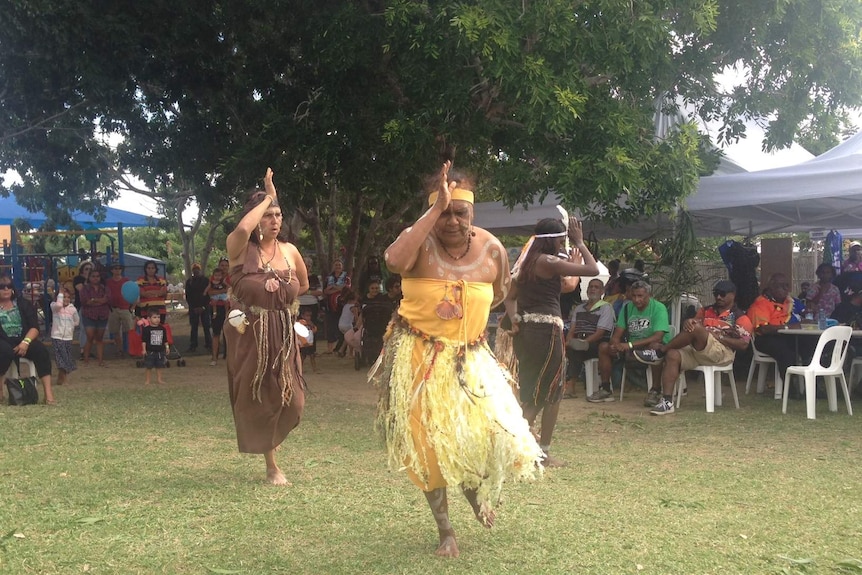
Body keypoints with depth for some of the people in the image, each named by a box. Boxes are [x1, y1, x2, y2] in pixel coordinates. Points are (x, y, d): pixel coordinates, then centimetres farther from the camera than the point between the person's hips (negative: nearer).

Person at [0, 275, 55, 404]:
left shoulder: (23, 304, 10)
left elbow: (35, 327, 0)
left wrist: (26, 342, -19)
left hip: (23, 341, 2)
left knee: (41, 350, -27)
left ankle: (48, 392, -33)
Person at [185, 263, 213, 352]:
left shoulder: (206, 280, 5)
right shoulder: (189, 281, 10)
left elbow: (209, 294, 0)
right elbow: (187, 296, 8)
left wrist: (203, 307, -9)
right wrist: (194, 307, -4)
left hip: (204, 307, -1)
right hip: (193, 308, 1)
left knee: (206, 327, -4)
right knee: (194, 327, 2)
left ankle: (208, 344, 1)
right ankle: (193, 346, 4)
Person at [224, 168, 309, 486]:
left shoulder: (290, 251, 2)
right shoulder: (240, 248, -9)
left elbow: (304, 285, 20)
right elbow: (242, 228, -35)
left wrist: (279, 299, 7)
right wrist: (267, 198, -22)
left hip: (282, 336, 4)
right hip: (248, 336, -3)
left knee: (290, 400, 1)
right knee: (256, 398, 6)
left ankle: (268, 443, 33)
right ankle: (271, 464, 24)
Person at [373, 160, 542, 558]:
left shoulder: (492, 249, -4)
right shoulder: (419, 241, -13)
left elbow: (500, 292, 17)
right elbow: (394, 262, -39)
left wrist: (467, 311, 5)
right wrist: (437, 208, -34)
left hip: (469, 358, 3)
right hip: (418, 359, -2)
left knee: (496, 432, -8)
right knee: (428, 443, 3)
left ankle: (476, 490, 27)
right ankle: (445, 531, 22)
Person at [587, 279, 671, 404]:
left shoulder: (658, 308, -15)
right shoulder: (627, 307, 4)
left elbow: (658, 337, -27)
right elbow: (617, 334, 0)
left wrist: (630, 345, -34)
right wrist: (615, 344, -26)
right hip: (631, 348, 6)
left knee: (655, 347, -39)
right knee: (604, 347, -8)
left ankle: (655, 391, -27)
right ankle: (606, 390, -2)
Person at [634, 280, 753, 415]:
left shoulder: (740, 317, 6)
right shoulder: (706, 311, 25)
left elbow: (744, 344, -4)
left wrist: (718, 336, -10)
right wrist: (687, 322, -12)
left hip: (722, 354, -6)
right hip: (696, 351, 6)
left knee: (696, 328, -30)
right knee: (672, 355, -25)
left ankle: (660, 352, -16)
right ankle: (667, 402, -30)